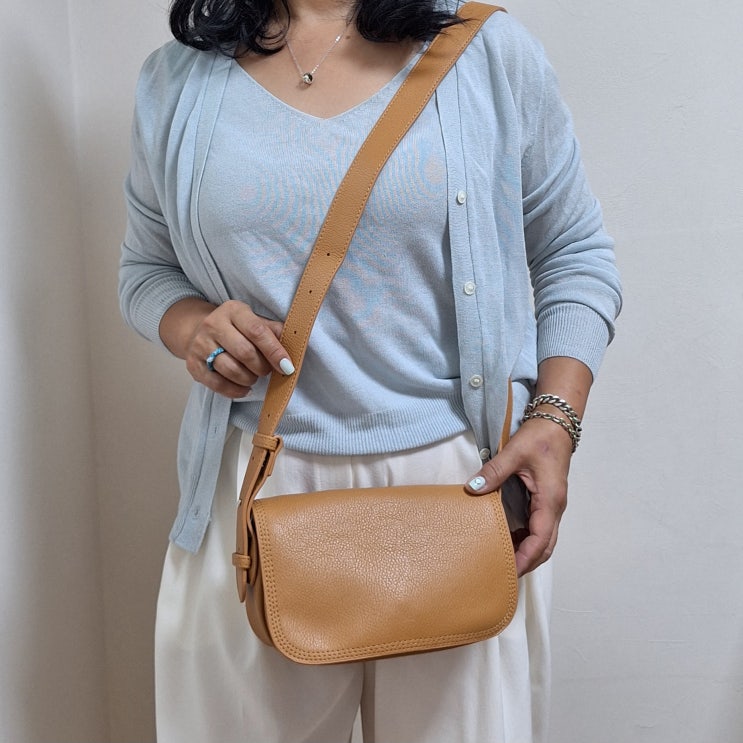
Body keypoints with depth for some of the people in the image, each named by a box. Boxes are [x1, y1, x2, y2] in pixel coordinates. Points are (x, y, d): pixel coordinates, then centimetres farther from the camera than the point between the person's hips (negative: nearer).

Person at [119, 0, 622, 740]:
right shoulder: (176, 80, 7)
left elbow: (574, 255, 7)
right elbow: (146, 268, 16)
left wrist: (555, 420, -7)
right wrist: (191, 329, -8)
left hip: (465, 482, 0)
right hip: (256, 489, 2)